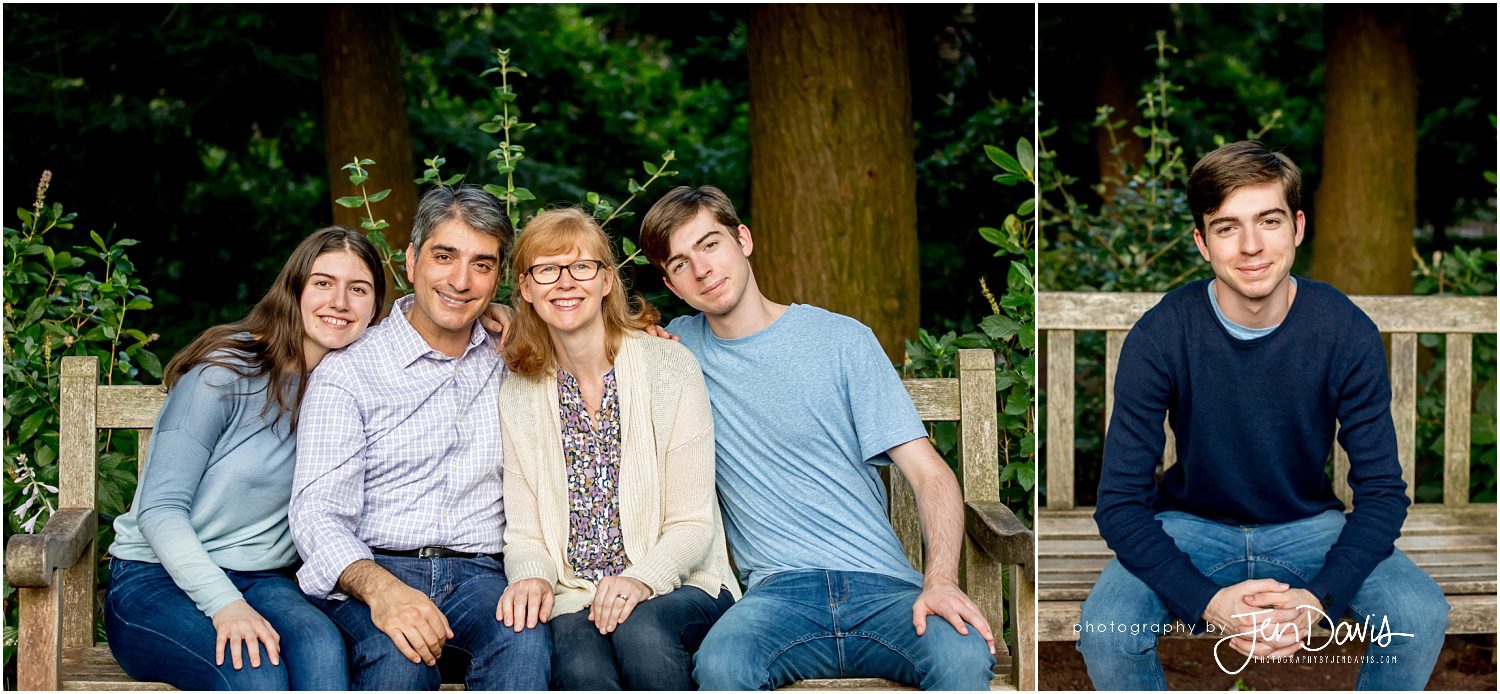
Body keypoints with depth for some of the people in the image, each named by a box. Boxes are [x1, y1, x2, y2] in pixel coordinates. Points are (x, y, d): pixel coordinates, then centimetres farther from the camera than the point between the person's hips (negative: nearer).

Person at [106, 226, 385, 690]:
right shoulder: (225, 373, -10)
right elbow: (160, 509, -13)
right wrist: (224, 603, -27)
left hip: (264, 581, 4)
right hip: (155, 580, -4)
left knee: (321, 643, -33)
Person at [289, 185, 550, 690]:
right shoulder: (347, 373, 3)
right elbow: (318, 512, -7)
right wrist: (381, 588, -27)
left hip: (478, 572, 3)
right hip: (368, 574, -2)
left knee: (524, 643, -33)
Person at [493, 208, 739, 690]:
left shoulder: (671, 367, -1)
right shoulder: (517, 397, 9)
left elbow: (692, 524, -3)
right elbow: (523, 532, 8)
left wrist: (641, 579, -22)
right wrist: (532, 577, -15)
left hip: (675, 589, 0)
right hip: (572, 599, 1)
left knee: (640, 628, -35)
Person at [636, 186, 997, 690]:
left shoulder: (841, 340, 6)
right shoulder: (678, 345, 14)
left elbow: (929, 473, 1)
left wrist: (941, 581, -18)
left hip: (882, 586, 0)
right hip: (780, 590, 1)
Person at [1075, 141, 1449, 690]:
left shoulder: (1348, 334, -16)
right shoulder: (1158, 338, -19)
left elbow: (1382, 490, -11)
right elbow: (1120, 502, -18)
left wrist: (1320, 599, -29)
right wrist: (1208, 602, -33)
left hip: (1308, 526, 1)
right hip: (1190, 527, -1)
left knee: (1421, 616, -24)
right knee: (1105, 630, -29)